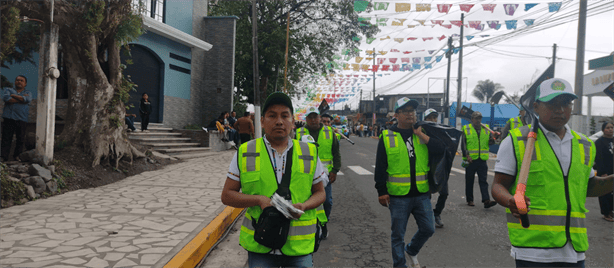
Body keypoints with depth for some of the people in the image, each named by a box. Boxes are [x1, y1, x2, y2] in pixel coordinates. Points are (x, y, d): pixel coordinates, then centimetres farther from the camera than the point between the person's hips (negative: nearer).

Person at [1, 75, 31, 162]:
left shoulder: (27, 93, 14)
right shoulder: (8, 90, 15)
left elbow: (28, 99, -10)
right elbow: (5, 98, -7)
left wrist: (13, 96, -3)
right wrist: (21, 99, -5)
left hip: (22, 119, 0)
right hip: (9, 118, 0)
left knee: (21, 139, 3)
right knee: (6, 138, -3)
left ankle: (17, 156, 16)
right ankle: (4, 157, -1)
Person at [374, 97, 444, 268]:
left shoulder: (423, 134, 7)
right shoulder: (387, 137, -2)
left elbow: (440, 149, -10)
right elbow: (380, 167, -2)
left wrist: (420, 134, -13)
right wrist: (382, 191, -7)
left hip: (422, 194, 3)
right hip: (398, 196, -3)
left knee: (428, 229, 11)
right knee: (398, 234, 7)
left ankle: (412, 250, 38)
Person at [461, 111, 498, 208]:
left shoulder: (486, 129, 11)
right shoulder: (466, 129, 2)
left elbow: (489, 142, 9)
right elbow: (463, 144, -2)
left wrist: (494, 138, -14)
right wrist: (467, 155, -14)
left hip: (482, 160, 2)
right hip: (470, 160, -2)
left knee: (483, 180, -4)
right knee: (469, 181, 7)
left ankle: (486, 200, -10)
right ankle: (470, 200, 17)